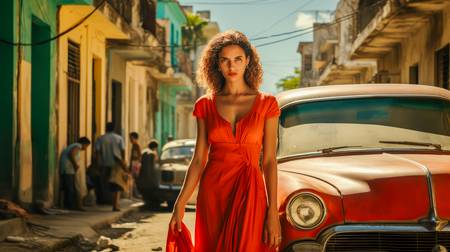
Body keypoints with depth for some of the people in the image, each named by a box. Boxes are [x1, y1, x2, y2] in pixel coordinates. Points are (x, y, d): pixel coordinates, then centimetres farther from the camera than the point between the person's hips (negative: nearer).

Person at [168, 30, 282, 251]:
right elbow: (198, 160, 5)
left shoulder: (266, 104, 2)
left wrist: (273, 211, -9)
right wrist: (180, 204, -3)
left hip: (249, 194, -2)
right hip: (212, 193, 2)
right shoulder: (206, 105, 6)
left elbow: (269, 161, -1)